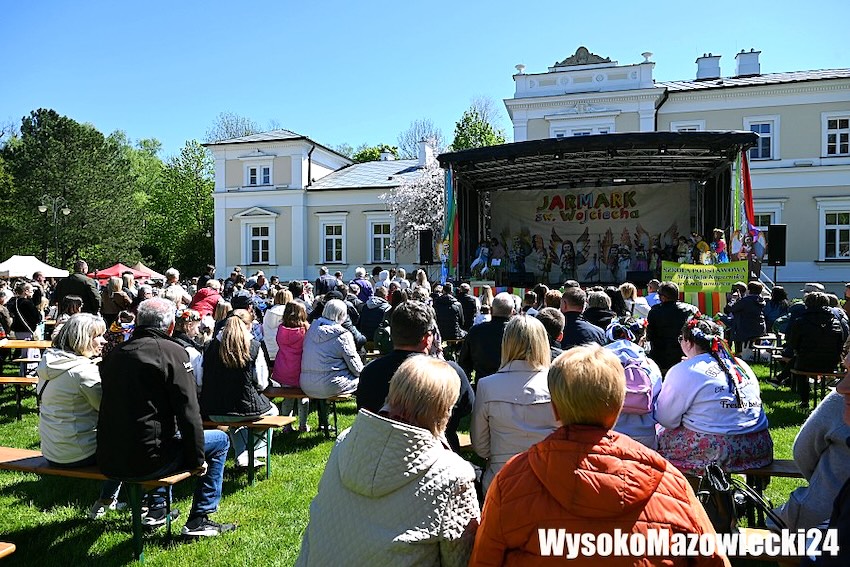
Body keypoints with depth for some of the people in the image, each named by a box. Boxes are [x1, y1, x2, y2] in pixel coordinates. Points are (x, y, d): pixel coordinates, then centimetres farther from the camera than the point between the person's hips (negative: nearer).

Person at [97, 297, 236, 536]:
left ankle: (156, 508, 39)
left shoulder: (115, 354, 8)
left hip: (108, 461, 7)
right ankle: (199, 520, 15)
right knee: (220, 440, 12)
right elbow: (188, 411, -14)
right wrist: (197, 459, -3)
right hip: (144, 461, -7)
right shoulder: (173, 352, -11)